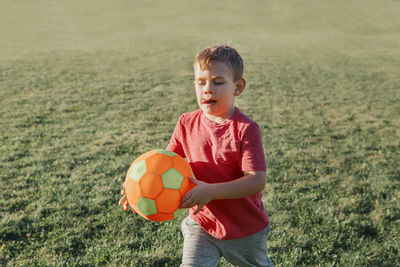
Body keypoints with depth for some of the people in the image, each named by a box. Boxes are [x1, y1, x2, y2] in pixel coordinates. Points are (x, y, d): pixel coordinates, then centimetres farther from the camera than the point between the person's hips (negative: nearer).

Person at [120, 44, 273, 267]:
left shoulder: (245, 129, -22)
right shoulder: (187, 123, -7)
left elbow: (257, 180, -27)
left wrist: (211, 191, -39)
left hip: (246, 229, -2)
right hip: (202, 223, 2)